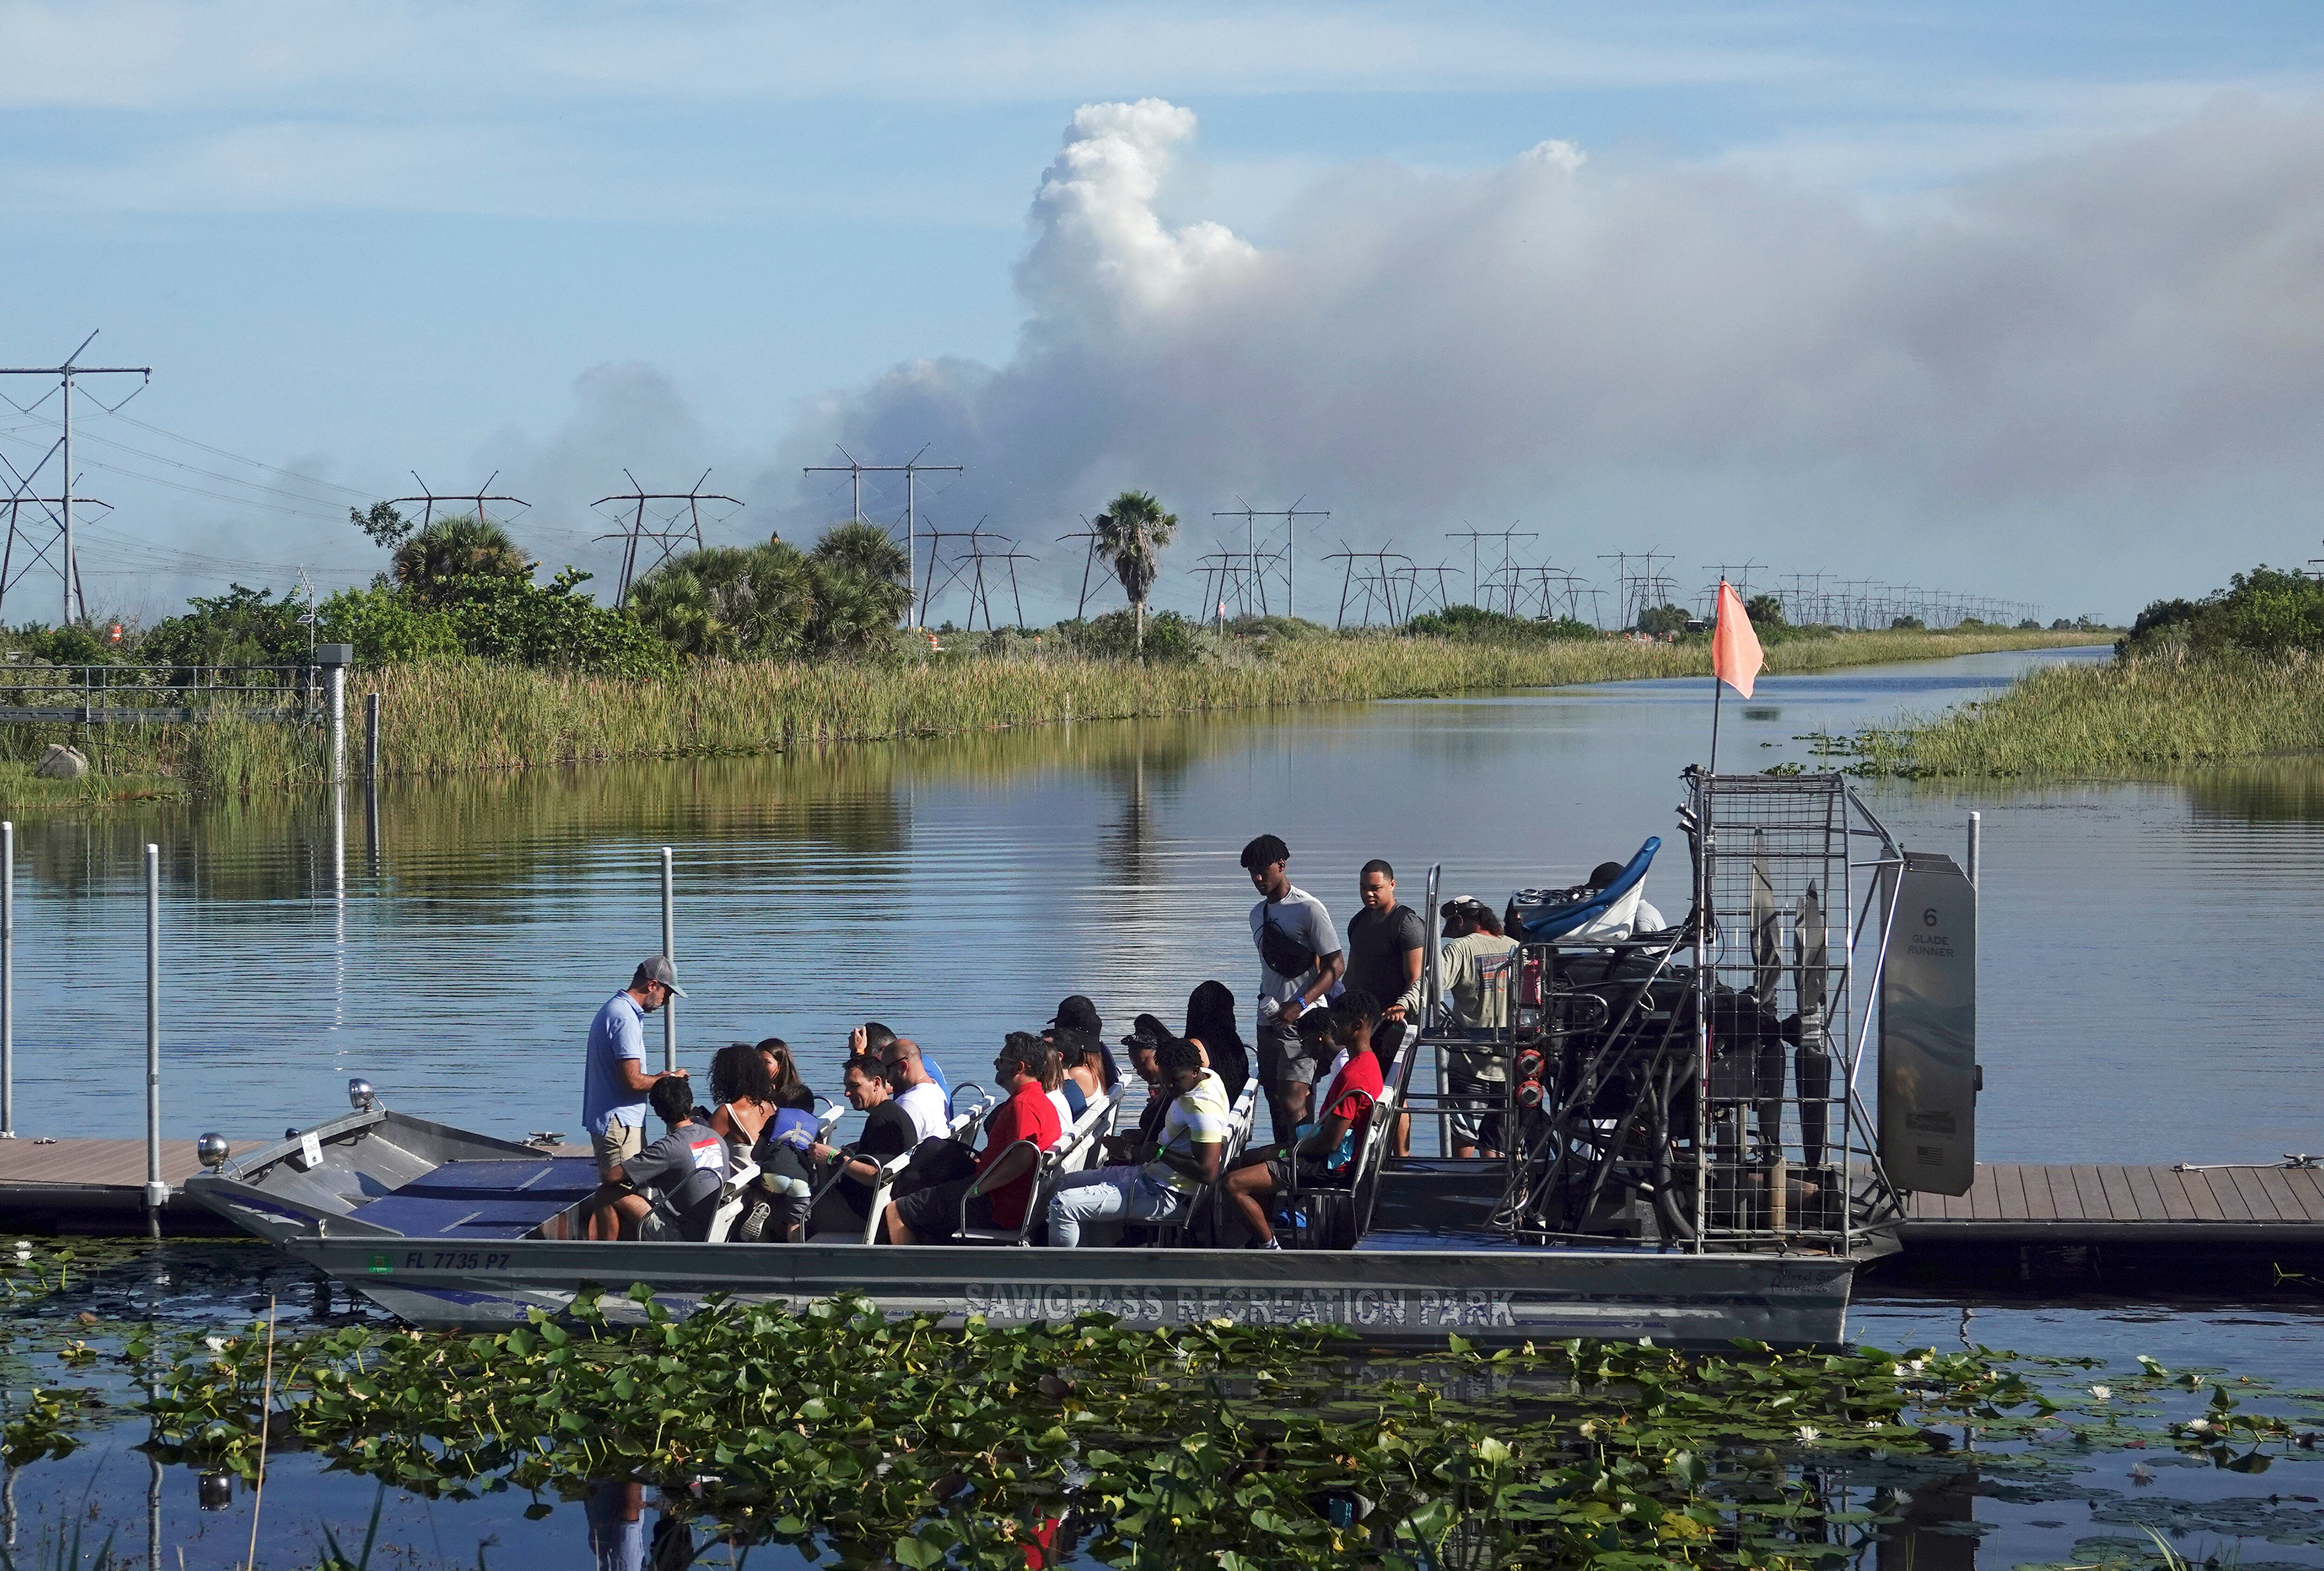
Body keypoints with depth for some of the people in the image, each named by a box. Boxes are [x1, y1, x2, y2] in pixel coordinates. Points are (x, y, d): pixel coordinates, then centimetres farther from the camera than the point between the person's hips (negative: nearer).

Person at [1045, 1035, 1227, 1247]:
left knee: (1062, 1207, -18)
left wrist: (1160, 1152, -21)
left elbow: (1208, 1173, -33)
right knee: (1068, 1183, 23)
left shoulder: (1203, 1108, -26)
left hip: (1164, 1196, -12)